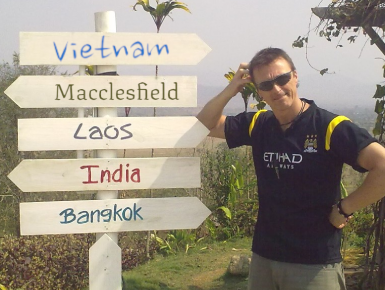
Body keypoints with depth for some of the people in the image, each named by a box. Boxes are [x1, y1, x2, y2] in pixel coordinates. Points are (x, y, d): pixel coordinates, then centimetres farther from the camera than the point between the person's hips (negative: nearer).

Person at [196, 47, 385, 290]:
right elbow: (206, 124, 12)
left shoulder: (332, 127, -14)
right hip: (264, 257, 5)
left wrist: (344, 209, -14)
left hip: (316, 264, -5)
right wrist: (233, 88, -2)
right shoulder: (258, 125, 4)